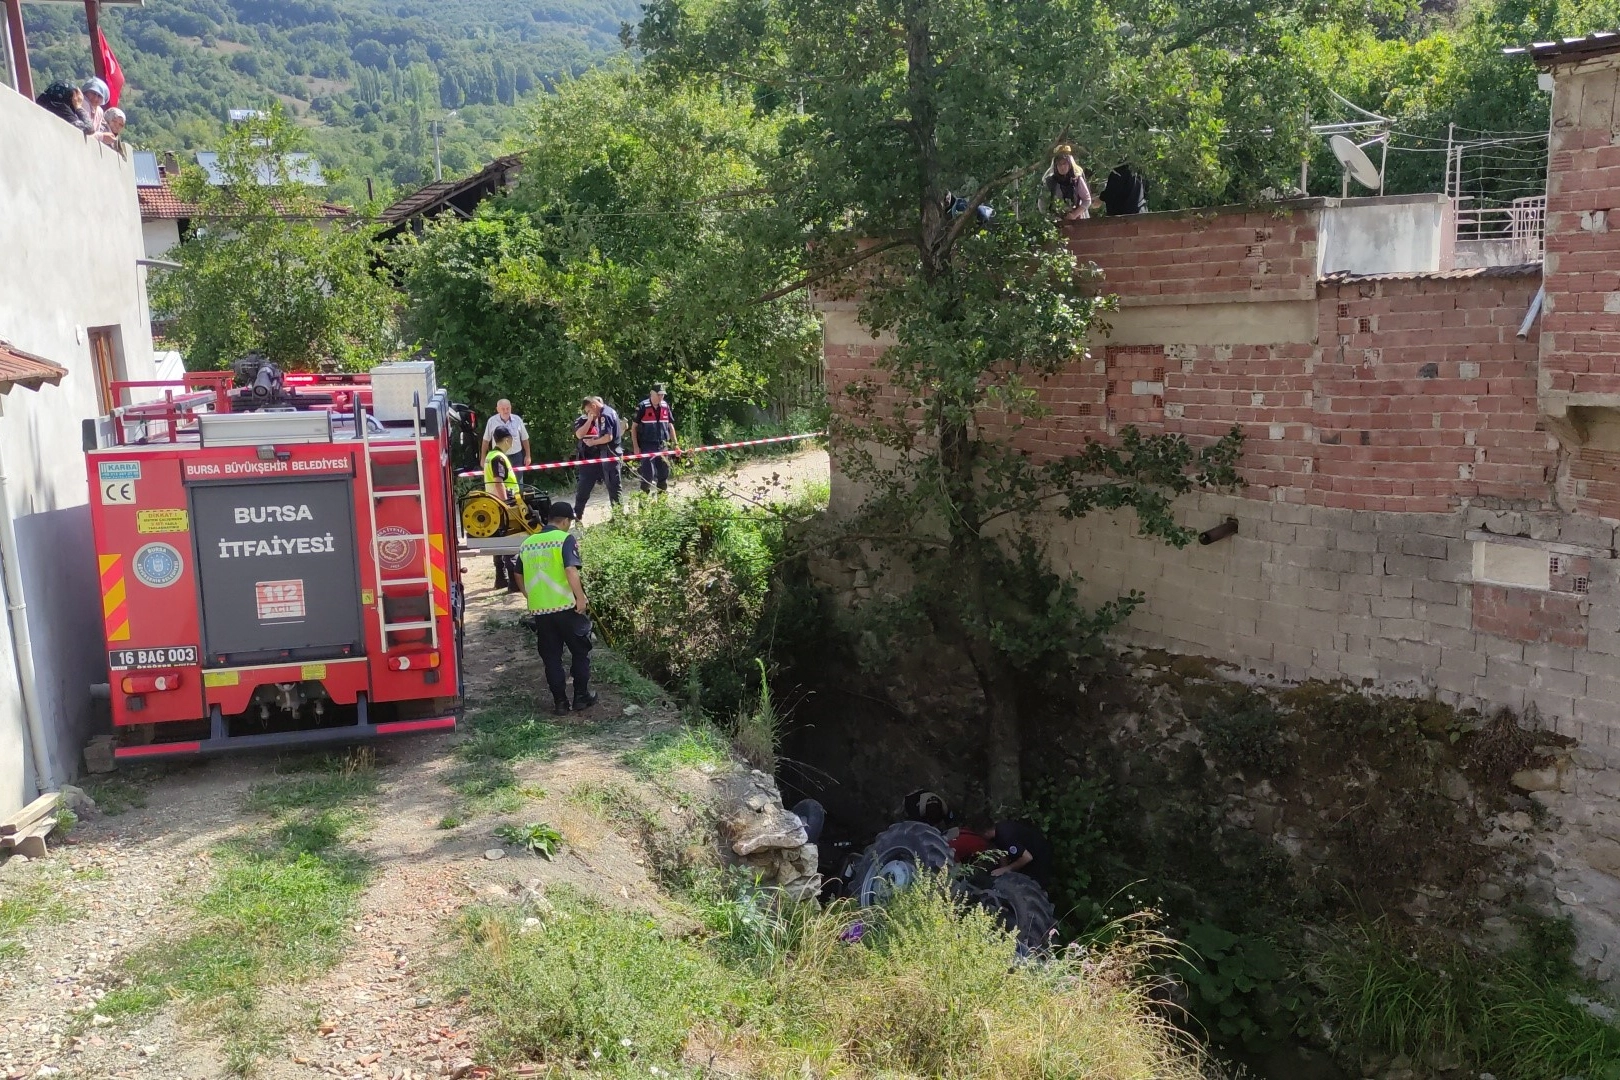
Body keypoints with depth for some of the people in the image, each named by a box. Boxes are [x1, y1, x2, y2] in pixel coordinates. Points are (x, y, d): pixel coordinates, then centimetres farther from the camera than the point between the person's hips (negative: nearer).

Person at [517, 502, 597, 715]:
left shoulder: (527, 543, 12)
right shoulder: (565, 539, -6)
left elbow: (521, 578, 19)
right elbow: (571, 570, -19)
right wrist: (581, 597, -15)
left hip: (539, 610, 5)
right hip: (566, 606, -4)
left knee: (551, 657, 11)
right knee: (580, 651, 11)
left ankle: (560, 702, 12)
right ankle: (581, 697, 14)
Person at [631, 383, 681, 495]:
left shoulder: (665, 406, 7)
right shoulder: (642, 407, -7)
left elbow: (670, 426, 15)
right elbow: (634, 427, -3)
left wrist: (676, 444, 12)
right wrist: (635, 447, -8)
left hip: (662, 446, 5)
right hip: (647, 447, -5)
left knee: (664, 473, 8)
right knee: (648, 474, -7)